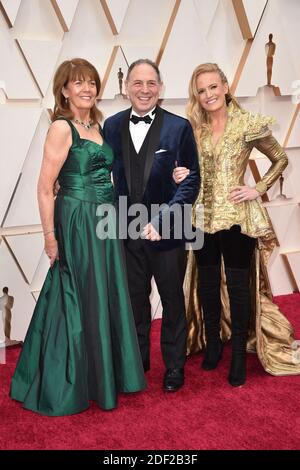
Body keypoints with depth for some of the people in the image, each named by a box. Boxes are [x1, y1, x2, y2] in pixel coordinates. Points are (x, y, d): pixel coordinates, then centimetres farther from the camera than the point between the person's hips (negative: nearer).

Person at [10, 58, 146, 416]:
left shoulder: (98, 125, 11)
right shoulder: (61, 127, -12)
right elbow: (45, 188, -15)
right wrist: (50, 236, -15)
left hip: (105, 222, 8)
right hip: (77, 223, -8)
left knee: (107, 299, 15)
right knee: (80, 303, 3)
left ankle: (107, 373, 34)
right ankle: (70, 386, 23)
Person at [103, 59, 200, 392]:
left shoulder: (179, 127, -8)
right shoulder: (111, 126, 2)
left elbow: (191, 181, -10)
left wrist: (160, 220, -19)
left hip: (167, 232, -2)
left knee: (172, 302, 14)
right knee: (135, 300, 17)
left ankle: (174, 366, 35)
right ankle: (138, 361, 39)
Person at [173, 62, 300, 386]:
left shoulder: (248, 124, -6)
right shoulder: (193, 128, 5)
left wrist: (258, 189, -7)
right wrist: (179, 177, -6)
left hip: (236, 217, -4)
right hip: (202, 217, 4)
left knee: (238, 284, 5)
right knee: (207, 284, 13)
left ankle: (239, 354, 20)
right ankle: (212, 345, 31)